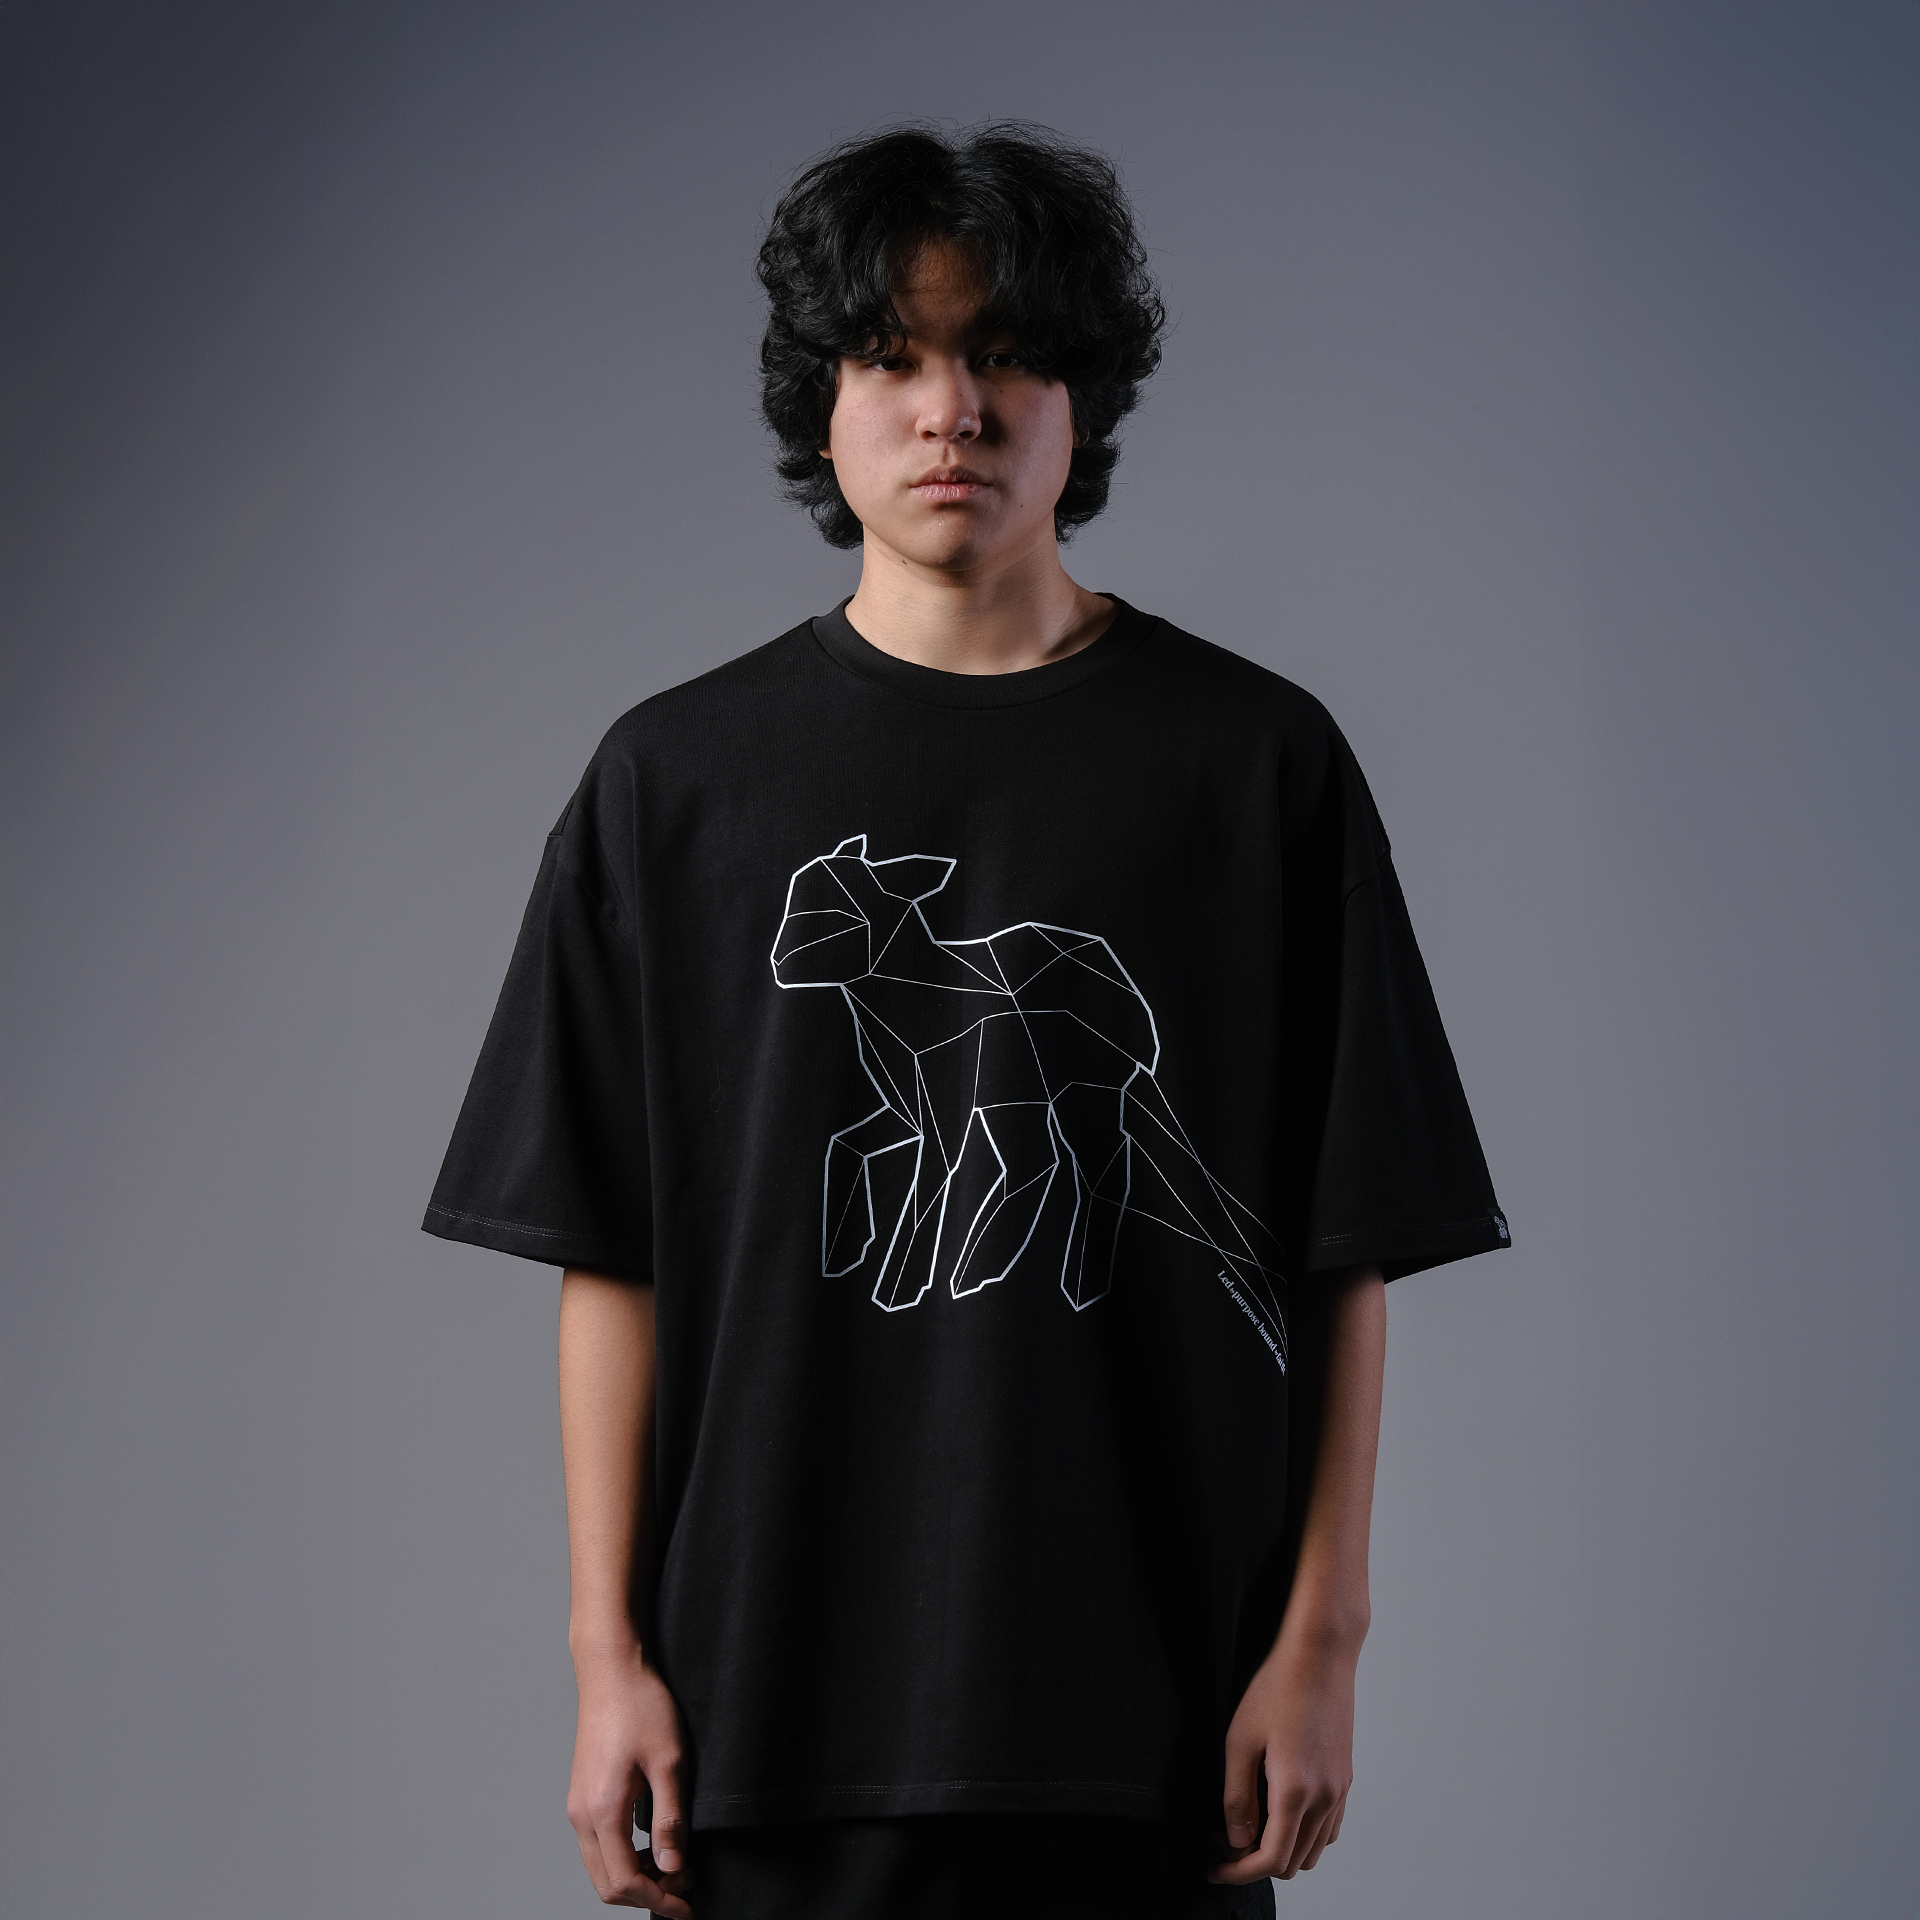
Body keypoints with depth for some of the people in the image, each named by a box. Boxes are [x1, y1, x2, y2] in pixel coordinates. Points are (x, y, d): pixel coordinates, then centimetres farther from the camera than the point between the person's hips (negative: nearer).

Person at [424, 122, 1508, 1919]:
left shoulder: (1256, 761, 3)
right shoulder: (679, 777, 5)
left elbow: (1347, 1251, 3)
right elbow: (612, 1259, 4)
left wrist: (1319, 1639, -2)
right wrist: (610, 1654, 0)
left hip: (1150, 1713, 0)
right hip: (782, 1707, 1)